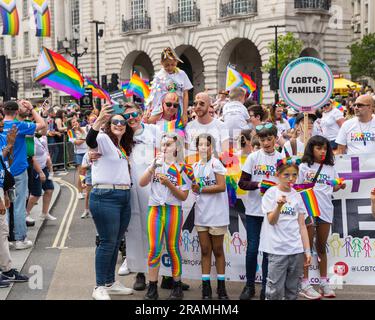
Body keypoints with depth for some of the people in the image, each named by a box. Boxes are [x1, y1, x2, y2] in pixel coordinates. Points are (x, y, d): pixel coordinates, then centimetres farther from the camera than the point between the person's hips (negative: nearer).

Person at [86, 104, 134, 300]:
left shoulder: (124, 147, 20)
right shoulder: (104, 139, -5)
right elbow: (90, 141, -27)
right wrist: (99, 120, -45)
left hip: (124, 197, 8)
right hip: (105, 197, -8)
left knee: (116, 242, 12)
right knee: (108, 242, -7)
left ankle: (110, 283, 22)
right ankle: (100, 287, 0)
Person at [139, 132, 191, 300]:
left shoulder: (182, 168, 4)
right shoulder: (156, 165, 12)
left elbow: (183, 196, -1)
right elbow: (142, 183, -1)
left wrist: (168, 184, -14)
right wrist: (153, 166, -11)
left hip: (173, 209, -2)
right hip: (155, 209, 2)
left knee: (172, 248, 1)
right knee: (154, 249, -4)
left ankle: (177, 286, 11)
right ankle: (152, 287, 0)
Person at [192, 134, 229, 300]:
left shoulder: (215, 163, -7)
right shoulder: (195, 166, 10)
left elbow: (221, 186, -15)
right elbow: (195, 188, 14)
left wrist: (201, 189, -15)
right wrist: (194, 188, -8)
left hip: (217, 213, -5)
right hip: (201, 212, 5)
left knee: (218, 250, 2)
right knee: (205, 250, 6)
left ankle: (221, 287, 11)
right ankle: (206, 288, 9)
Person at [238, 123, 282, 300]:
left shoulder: (281, 158, 1)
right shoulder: (253, 157, 1)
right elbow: (242, 182, -1)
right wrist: (258, 184, -17)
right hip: (254, 210, 0)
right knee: (252, 248, 1)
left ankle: (266, 287, 15)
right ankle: (249, 286, 16)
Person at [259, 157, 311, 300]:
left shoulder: (297, 196, 9)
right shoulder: (271, 193, -3)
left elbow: (302, 225, 10)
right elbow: (271, 221, -11)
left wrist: (307, 250, 6)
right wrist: (279, 206, -29)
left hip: (296, 249, 4)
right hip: (277, 249, -4)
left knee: (292, 291, 9)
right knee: (275, 289, -5)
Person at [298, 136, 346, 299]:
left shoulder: (330, 168, 10)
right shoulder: (304, 167, -1)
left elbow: (333, 188, 14)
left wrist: (340, 186, -5)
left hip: (325, 210, 4)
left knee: (321, 247, 13)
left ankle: (324, 283, 19)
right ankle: (305, 284, 3)